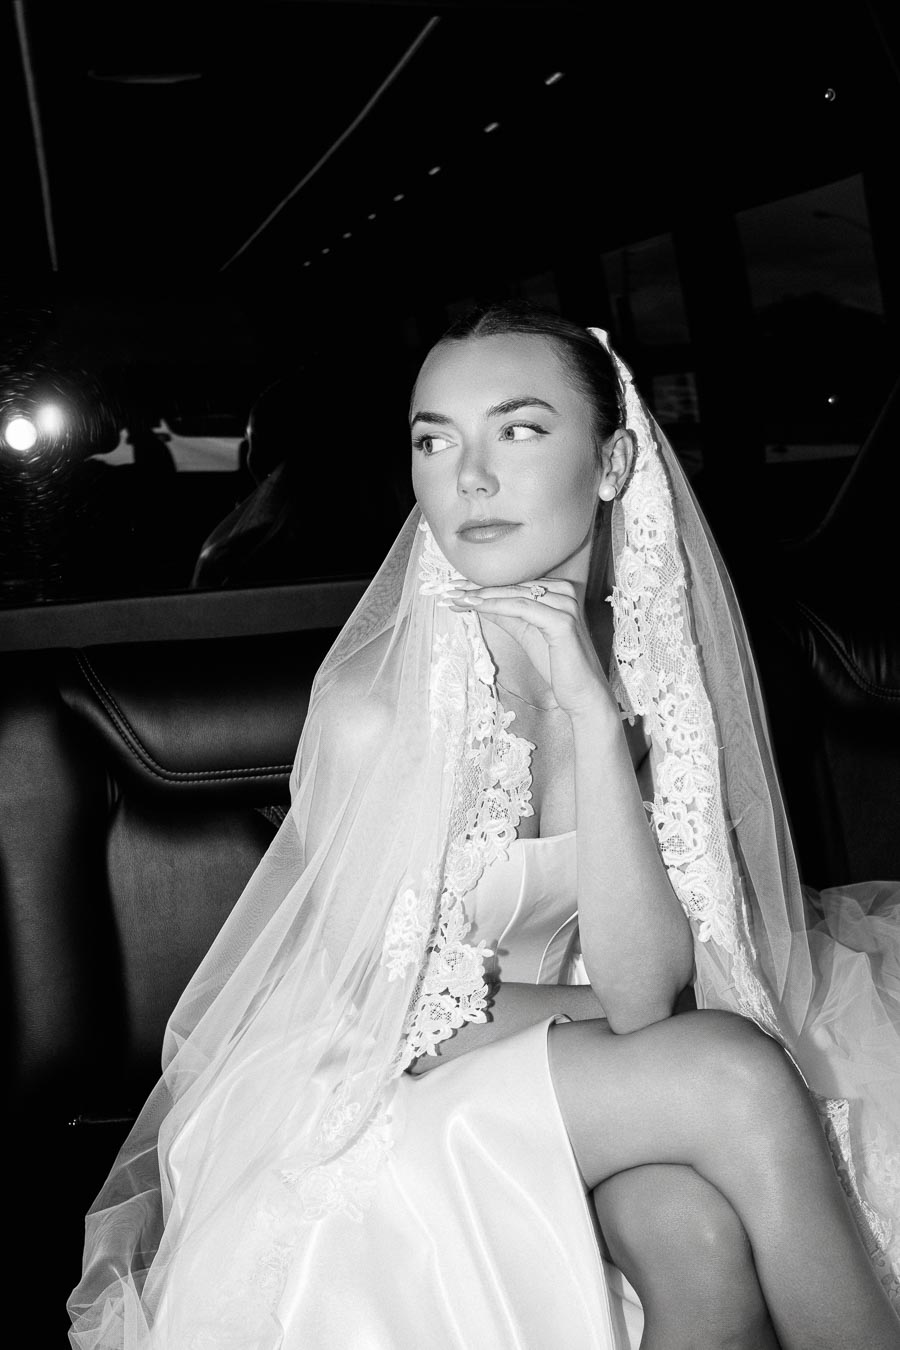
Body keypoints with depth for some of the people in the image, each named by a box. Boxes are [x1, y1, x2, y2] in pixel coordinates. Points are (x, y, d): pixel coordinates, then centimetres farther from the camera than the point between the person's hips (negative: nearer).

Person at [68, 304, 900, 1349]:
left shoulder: (654, 671, -8)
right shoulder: (378, 705, -21)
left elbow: (642, 988, -19)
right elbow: (395, 1009, -12)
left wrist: (591, 711, -27)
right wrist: (604, 1006, -7)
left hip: (552, 1076, 4)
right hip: (359, 1108, -3)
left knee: (698, 1228, -29)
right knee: (732, 1074, -24)